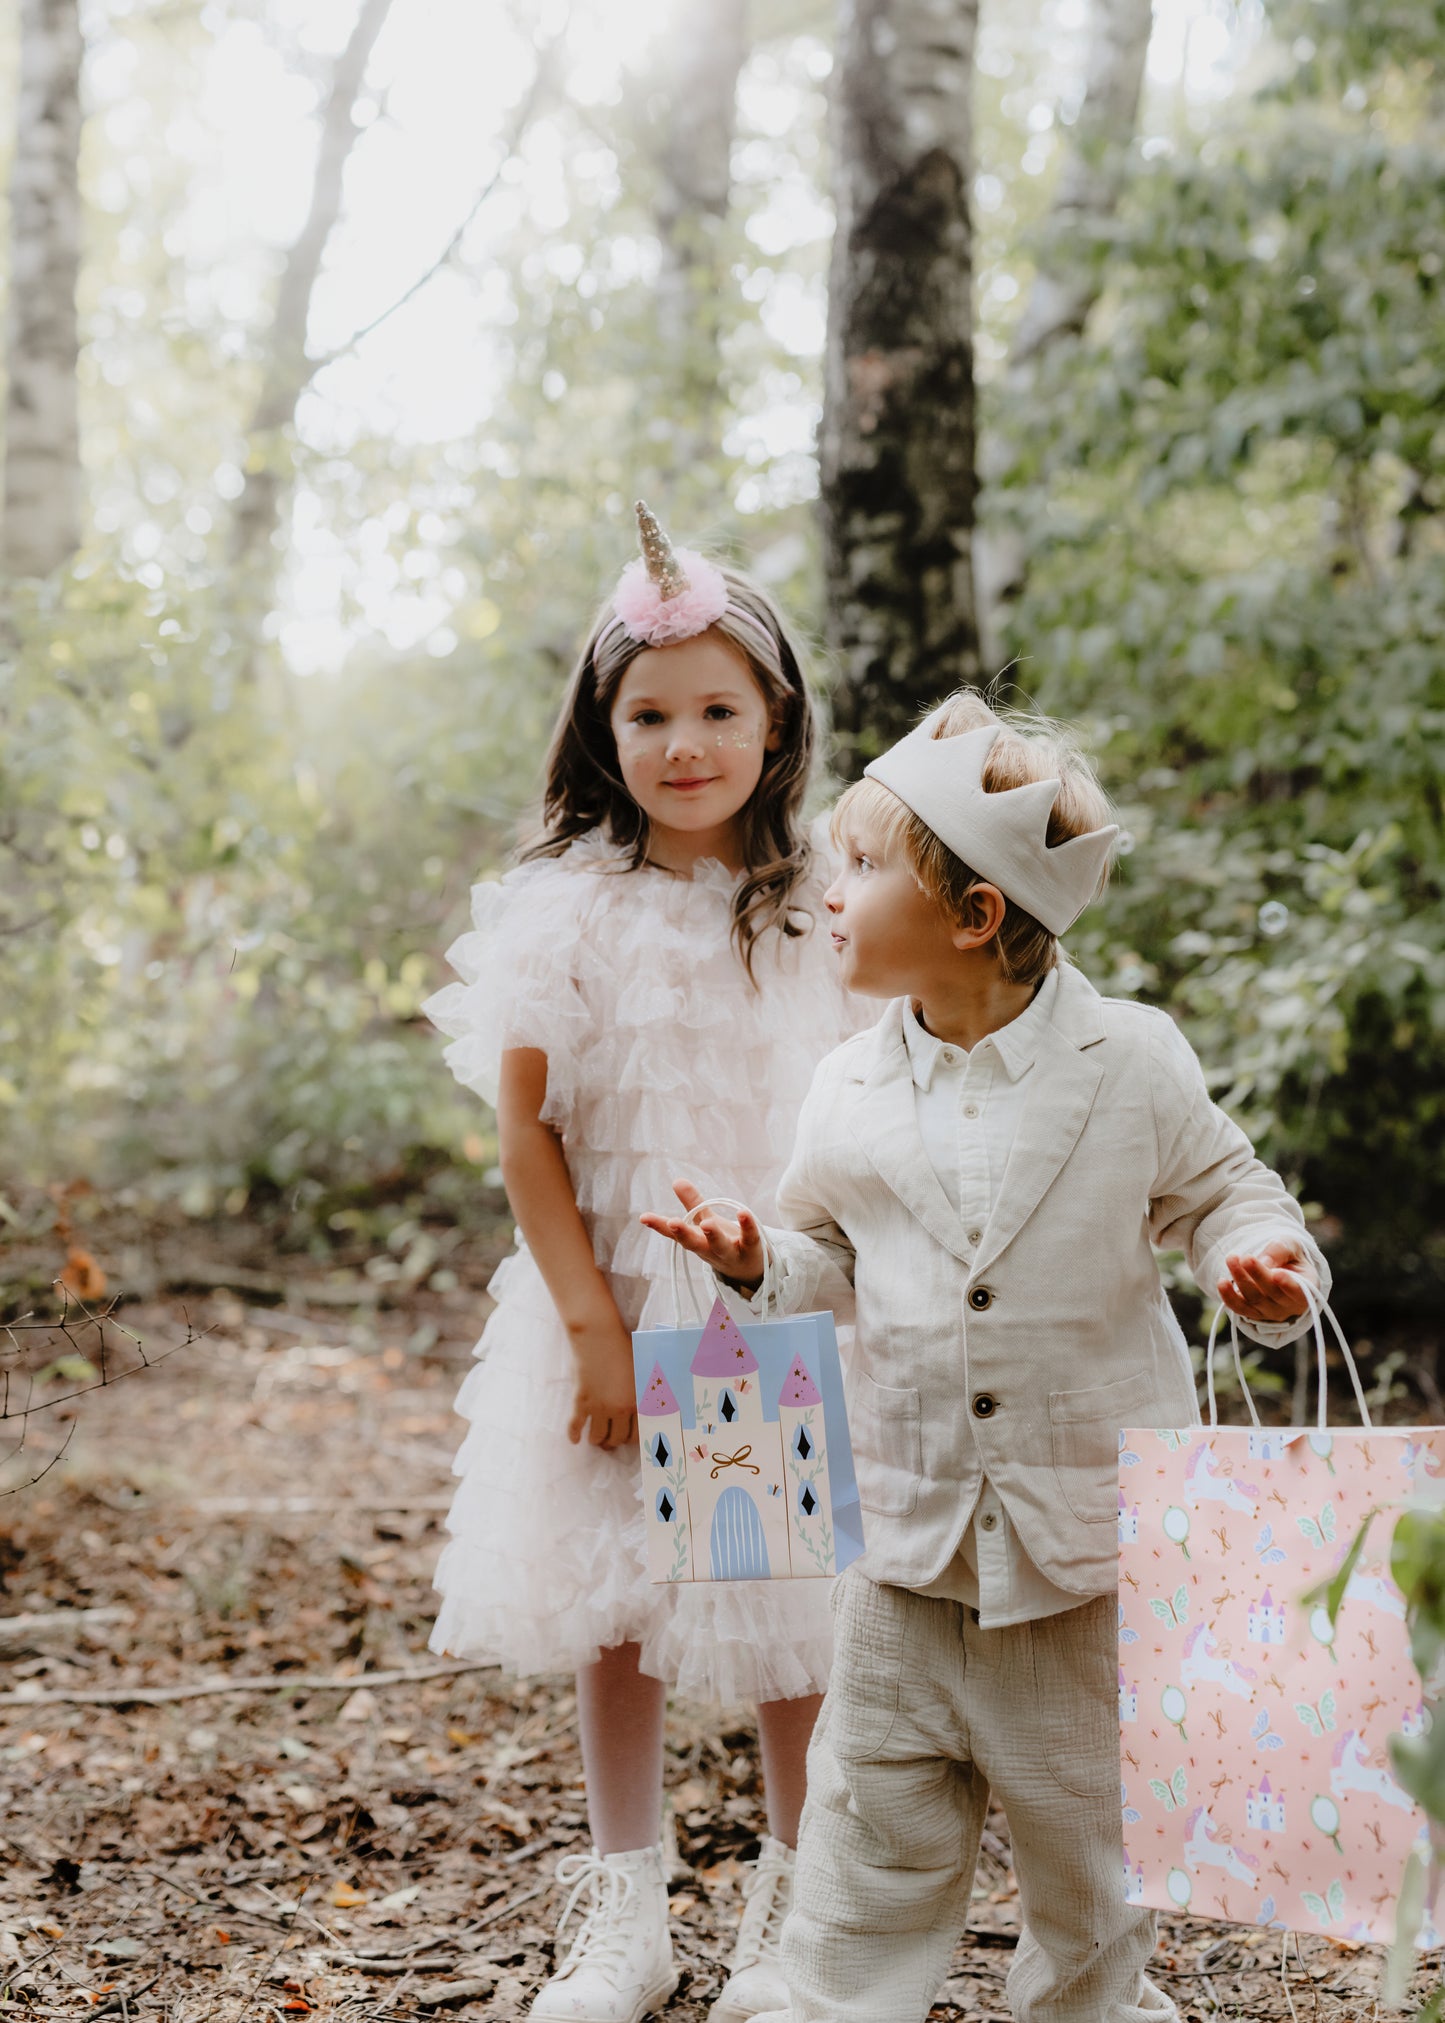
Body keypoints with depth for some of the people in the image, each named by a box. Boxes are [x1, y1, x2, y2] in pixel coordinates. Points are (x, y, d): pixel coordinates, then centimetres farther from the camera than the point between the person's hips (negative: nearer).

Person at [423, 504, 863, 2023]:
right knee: (614, 1617, 9)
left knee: (793, 1617, 3)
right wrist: (592, 1327, -10)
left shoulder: (822, 910, 0)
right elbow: (526, 1139, -4)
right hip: (610, 1307, 0)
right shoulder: (566, 913, -5)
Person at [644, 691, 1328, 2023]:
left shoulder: (1131, 1062, -7)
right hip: (910, 1529, 2)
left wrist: (1263, 1265, -17)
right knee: (871, 1827, 7)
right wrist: (756, 1261, -7)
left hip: (1089, 1521, -2)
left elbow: (1220, 1194, 3)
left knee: (1087, 1824, 14)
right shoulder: (852, 1089, 1)